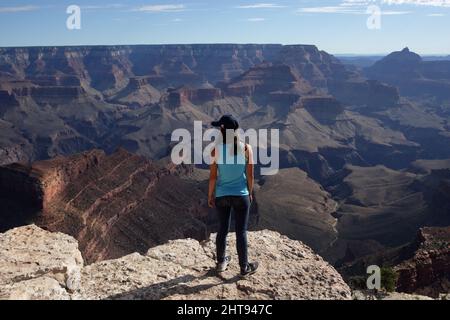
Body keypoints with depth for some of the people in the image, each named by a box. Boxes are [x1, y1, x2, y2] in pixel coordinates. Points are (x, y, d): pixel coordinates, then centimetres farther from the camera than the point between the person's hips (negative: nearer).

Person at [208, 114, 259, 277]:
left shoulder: (216, 149, -12)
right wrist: (250, 193, 10)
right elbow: (250, 175, -6)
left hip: (221, 196, 1)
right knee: (241, 232, 10)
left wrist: (210, 195, 8)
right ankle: (244, 267, 23)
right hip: (241, 195, -1)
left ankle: (221, 263, 34)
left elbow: (213, 176, -6)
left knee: (223, 229, 18)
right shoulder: (246, 148, -11)